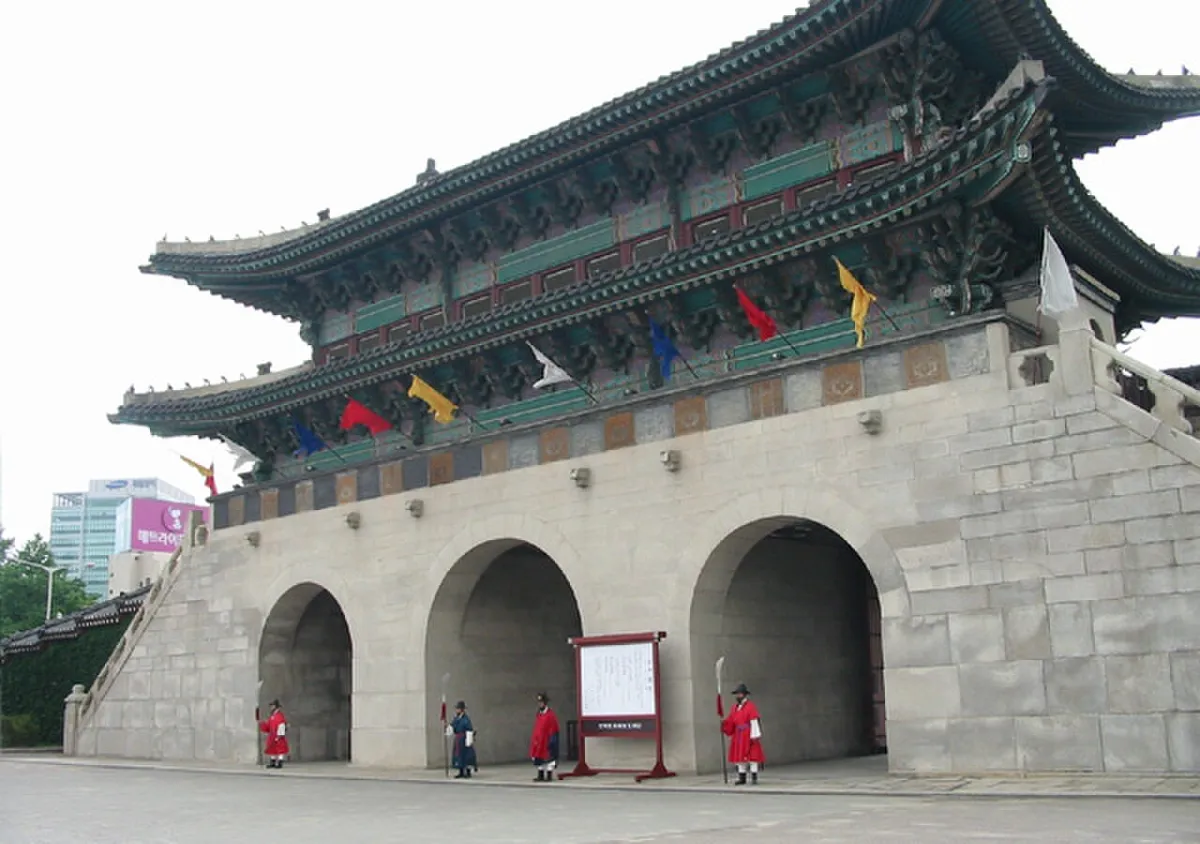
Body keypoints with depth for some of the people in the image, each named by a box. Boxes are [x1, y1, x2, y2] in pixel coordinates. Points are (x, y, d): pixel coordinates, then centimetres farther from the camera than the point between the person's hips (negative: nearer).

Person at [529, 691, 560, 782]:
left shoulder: (551, 715, -12)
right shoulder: (538, 715, 11)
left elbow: (554, 730, -13)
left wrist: (551, 740, -16)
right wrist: (535, 739, 14)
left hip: (547, 740, -8)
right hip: (539, 740, 8)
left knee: (549, 757, -2)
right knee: (539, 756, 11)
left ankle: (549, 776, 3)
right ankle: (540, 776, 18)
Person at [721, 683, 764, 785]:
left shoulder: (750, 706, -9)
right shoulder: (735, 707, 13)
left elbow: (754, 721, -14)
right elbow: (730, 721, 9)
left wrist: (755, 736, -18)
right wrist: (723, 724, -11)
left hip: (749, 736, -7)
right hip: (738, 736, 7)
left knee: (752, 755, -4)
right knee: (740, 756, 8)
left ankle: (754, 778, 0)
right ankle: (742, 778, 14)